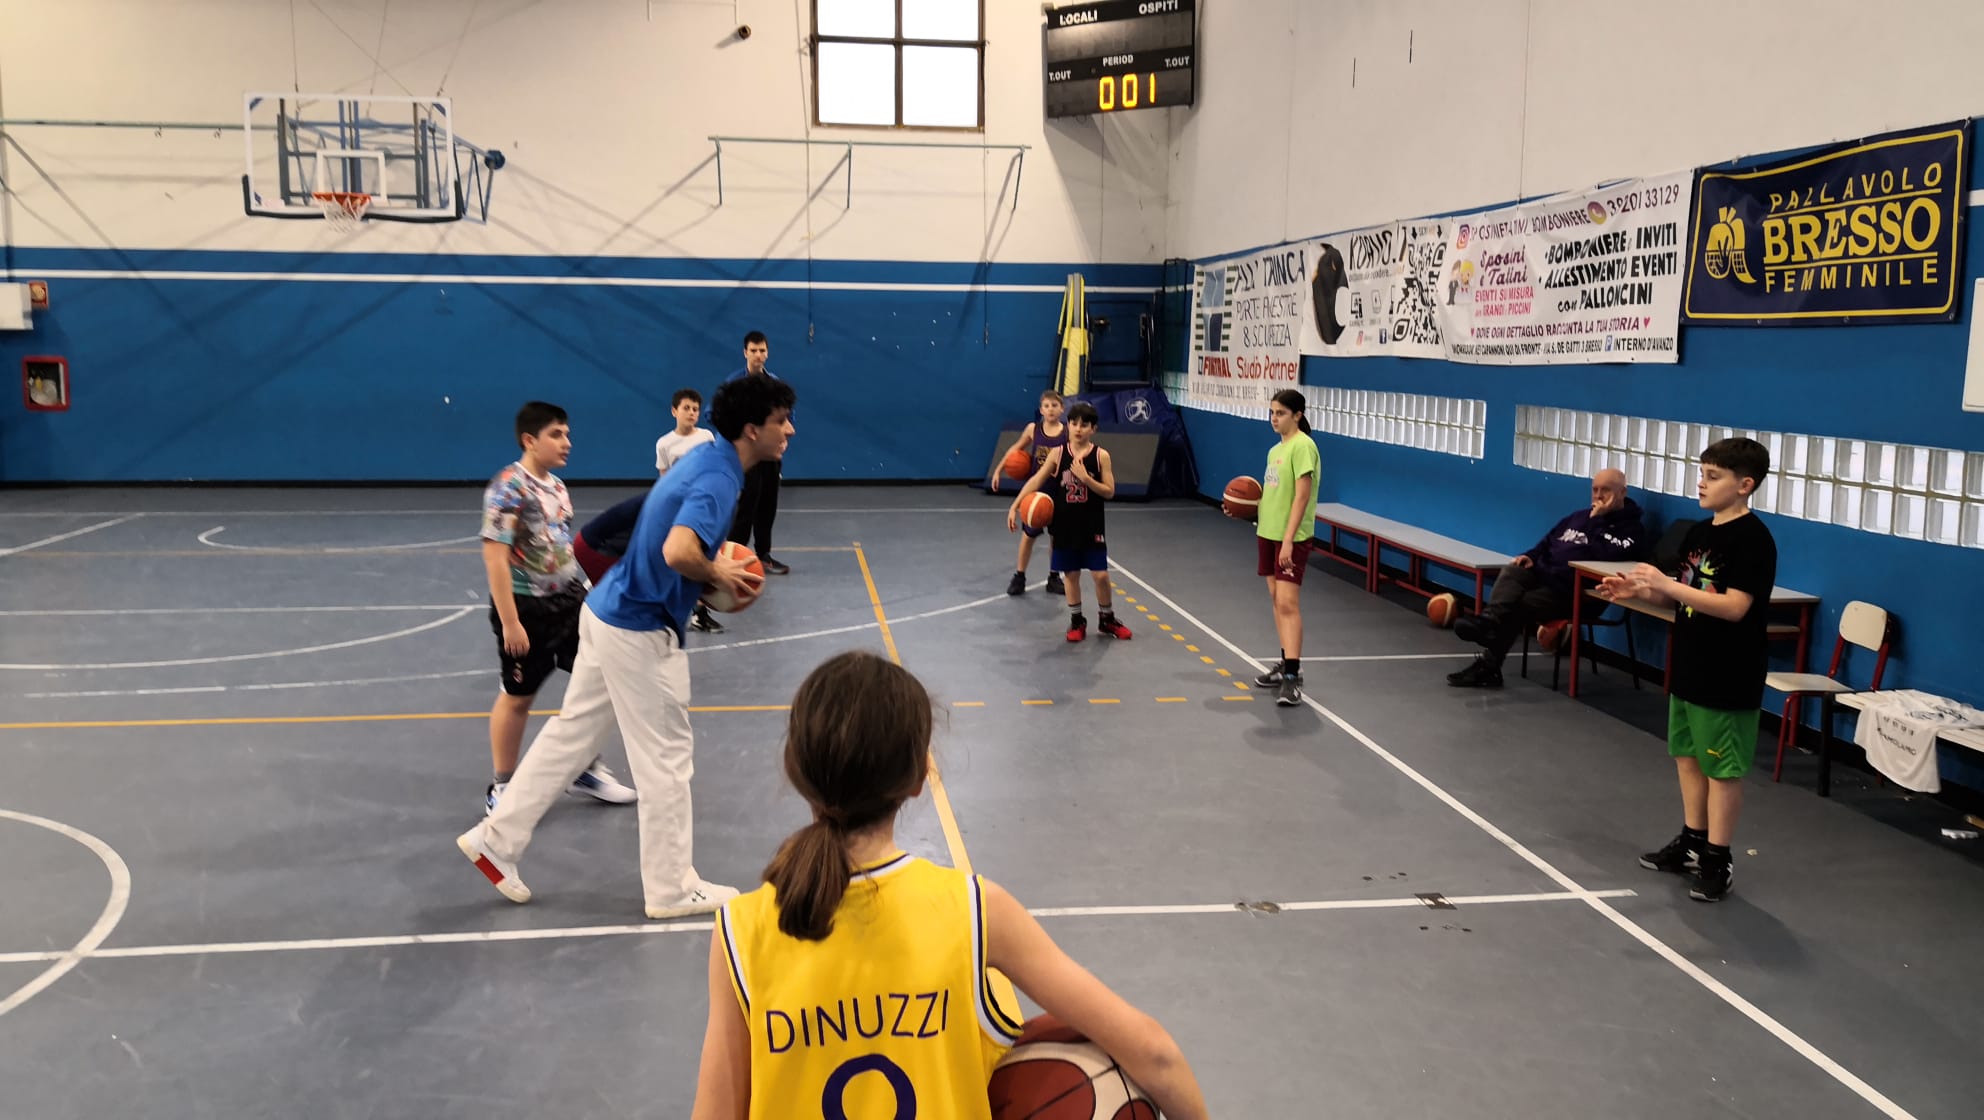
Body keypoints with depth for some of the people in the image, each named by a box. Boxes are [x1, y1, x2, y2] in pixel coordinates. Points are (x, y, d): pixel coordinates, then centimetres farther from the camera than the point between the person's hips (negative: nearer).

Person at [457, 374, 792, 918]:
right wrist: (720, 575, -21)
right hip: (641, 633, -9)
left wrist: (719, 558, 7)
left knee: (572, 731, 18)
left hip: (609, 613, 9)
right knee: (667, 757, 4)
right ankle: (672, 888, 17)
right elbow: (677, 552, -40)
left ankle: (496, 838, 28)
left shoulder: (707, 460, 7)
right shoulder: (719, 478, -23)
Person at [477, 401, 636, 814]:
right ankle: (502, 787, 23)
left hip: (569, 600, 7)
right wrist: (509, 622, -23)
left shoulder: (557, 486, 7)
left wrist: (582, 591, 19)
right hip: (527, 607, -7)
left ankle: (586, 769, 26)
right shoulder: (508, 488, -18)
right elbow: (494, 557, -21)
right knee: (518, 697, 6)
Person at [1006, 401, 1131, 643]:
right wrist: (1014, 507, -16)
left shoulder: (1101, 456, -6)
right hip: (1064, 525, 1)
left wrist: (1085, 478, -22)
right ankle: (1076, 621, 25)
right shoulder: (1058, 454, -3)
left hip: (1091, 526, -1)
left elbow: (1109, 492, -7)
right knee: (1071, 574, 10)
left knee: (1100, 575, 1)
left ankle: (1106, 619, 22)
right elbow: (1036, 480, -7)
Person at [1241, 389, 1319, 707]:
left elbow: (1301, 496, -19)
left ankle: (1292, 677, -12)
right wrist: (1250, 507, 4)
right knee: (1276, 600, 12)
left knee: (1288, 603, -12)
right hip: (1268, 533, 9)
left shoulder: (1302, 446, -13)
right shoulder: (1275, 449, 13)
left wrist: (1288, 539, -23)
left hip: (1292, 537, -9)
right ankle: (1287, 664, 21)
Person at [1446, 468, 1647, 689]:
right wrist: (1530, 556, 7)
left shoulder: (1631, 530, 1)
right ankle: (1489, 621, -50)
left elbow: (1606, 555, -17)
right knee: (1512, 572, -26)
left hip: (1576, 592, -6)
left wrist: (1597, 522, -12)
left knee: (1517, 605, -27)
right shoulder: (1578, 517, 25)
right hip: (1543, 574, 6)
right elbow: (1547, 542, 28)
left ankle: (1488, 665, -33)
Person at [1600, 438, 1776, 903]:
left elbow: (1734, 607, -24)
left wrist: (1666, 583, -26)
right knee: (1687, 757, 16)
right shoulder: (1699, 534, 9)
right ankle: (1692, 841, 29)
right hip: (1689, 668, 8)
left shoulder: (1753, 539, -16)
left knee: (1722, 768, 1)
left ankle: (1717, 860, 10)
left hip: (1728, 679, -8)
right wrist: (1637, 589, 1)